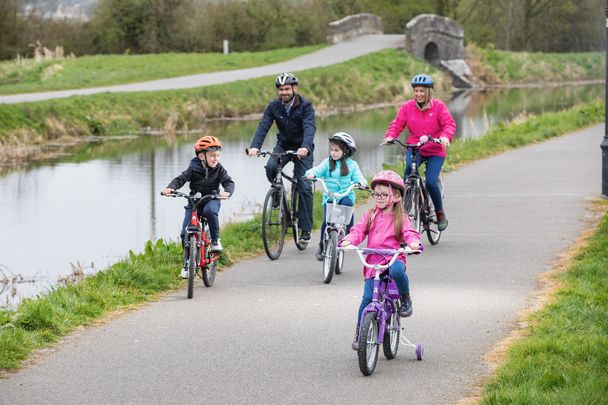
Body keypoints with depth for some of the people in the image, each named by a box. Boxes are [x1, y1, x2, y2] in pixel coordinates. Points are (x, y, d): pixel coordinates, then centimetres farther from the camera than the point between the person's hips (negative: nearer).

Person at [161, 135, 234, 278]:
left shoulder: (219, 169, -7)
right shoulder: (193, 169, -9)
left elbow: (229, 182, -16)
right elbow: (180, 179, -16)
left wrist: (227, 192, -39)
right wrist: (170, 188, -37)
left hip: (212, 199, -1)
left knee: (210, 210, -38)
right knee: (185, 233, -9)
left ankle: (215, 240, -17)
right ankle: (187, 264, 7)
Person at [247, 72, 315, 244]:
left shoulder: (305, 105, -18)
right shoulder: (274, 106, -8)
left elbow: (309, 127, -31)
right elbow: (263, 126, -18)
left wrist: (305, 147, -50)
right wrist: (255, 146, -36)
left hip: (302, 148, -3)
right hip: (283, 144, 3)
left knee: (304, 187, -10)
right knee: (271, 167, -28)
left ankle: (306, 229, -3)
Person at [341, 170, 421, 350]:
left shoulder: (400, 218, 7)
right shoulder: (370, 215, 13)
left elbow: (409, 232, -7)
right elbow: (359, 230, 1)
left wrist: (414, 242, -31)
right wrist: (349, 240, -20)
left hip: (393, 258, -2)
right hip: (373, 261, 2)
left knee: (397, 270, -38)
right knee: (368, 297, -11)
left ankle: (405, 298, -10)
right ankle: (359, 332, 5)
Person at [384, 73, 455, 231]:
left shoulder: (438, 106, -4)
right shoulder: (407, 107, 2)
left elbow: (449, 123, -13)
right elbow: (397, 124, -1)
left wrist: (445, 136, -34)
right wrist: (390, 136, -22)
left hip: (435, 150, -2)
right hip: (414, 147, 2)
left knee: (431, 182, -16)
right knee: (409, 167, -32)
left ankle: (440, 213, 8)